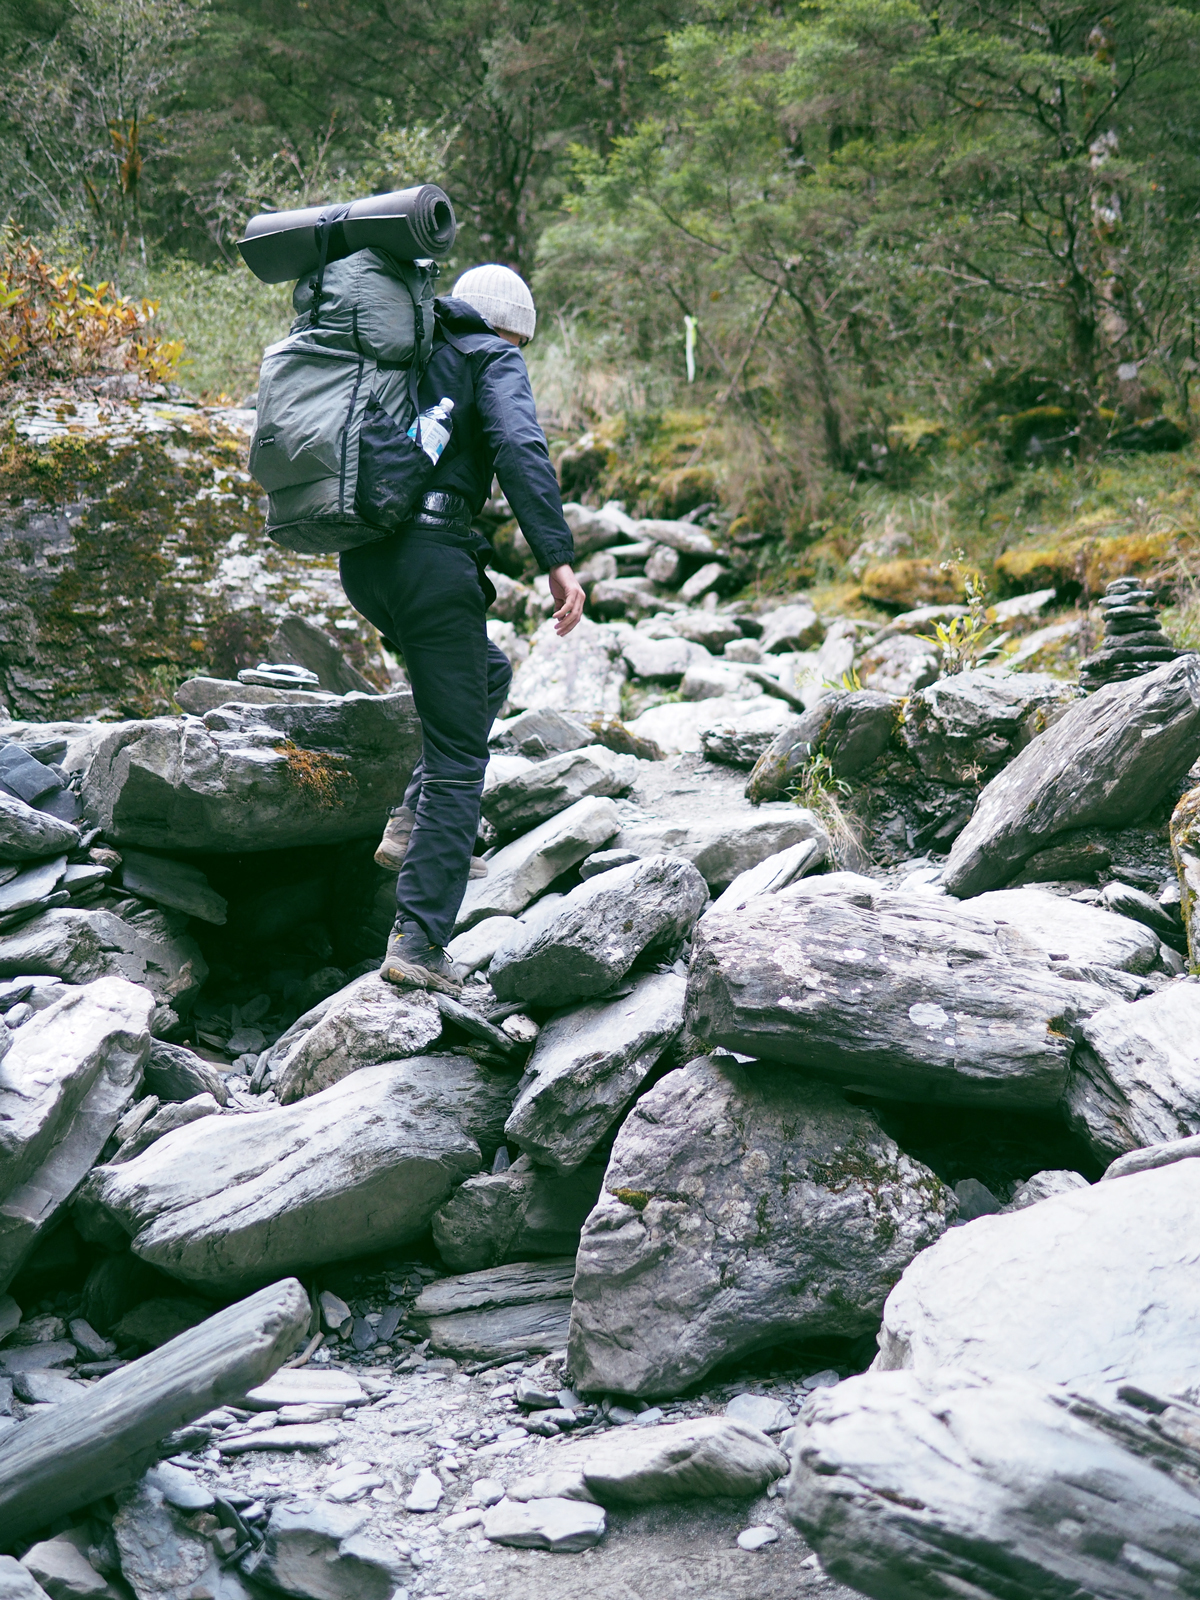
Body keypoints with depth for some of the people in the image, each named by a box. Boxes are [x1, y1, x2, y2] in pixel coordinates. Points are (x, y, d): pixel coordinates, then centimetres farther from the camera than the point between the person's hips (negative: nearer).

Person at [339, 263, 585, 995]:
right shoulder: (492, 360, 3)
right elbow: (520, 448, -15)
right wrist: (558, 558, -21)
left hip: (362, 558, 7)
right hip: (430, 557, -7)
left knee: (488, 675, 29)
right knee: (458, 753, 0)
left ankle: (416, 823, 15)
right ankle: (419, 940, -3)